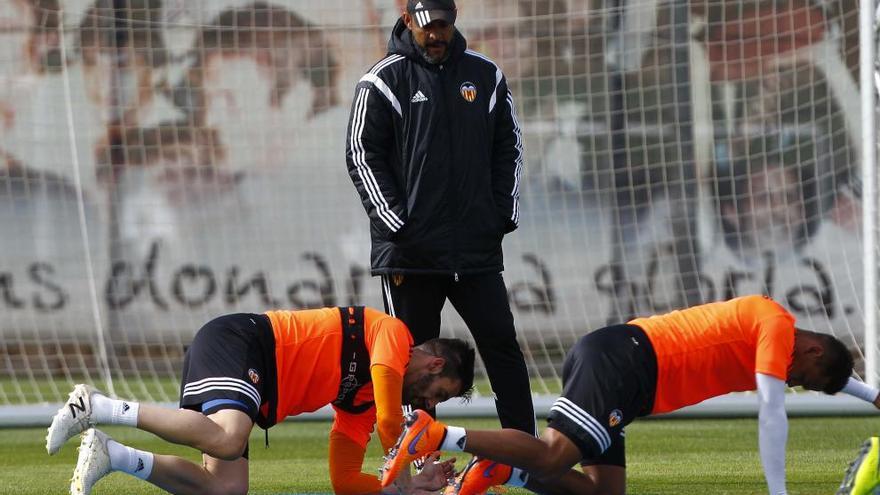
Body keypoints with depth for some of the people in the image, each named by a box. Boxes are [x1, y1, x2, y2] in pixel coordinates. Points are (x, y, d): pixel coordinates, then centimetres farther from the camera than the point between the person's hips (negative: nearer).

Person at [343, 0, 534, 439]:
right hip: (411, 250, -3)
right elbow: (363, 155, -3)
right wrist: (396, 223, -10)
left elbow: (507, 148, 15)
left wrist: (502, 214, 4)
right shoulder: (384, 81, -1)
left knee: (502, 345, 0)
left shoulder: (485, 76, 9)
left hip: (477, 248, 3)